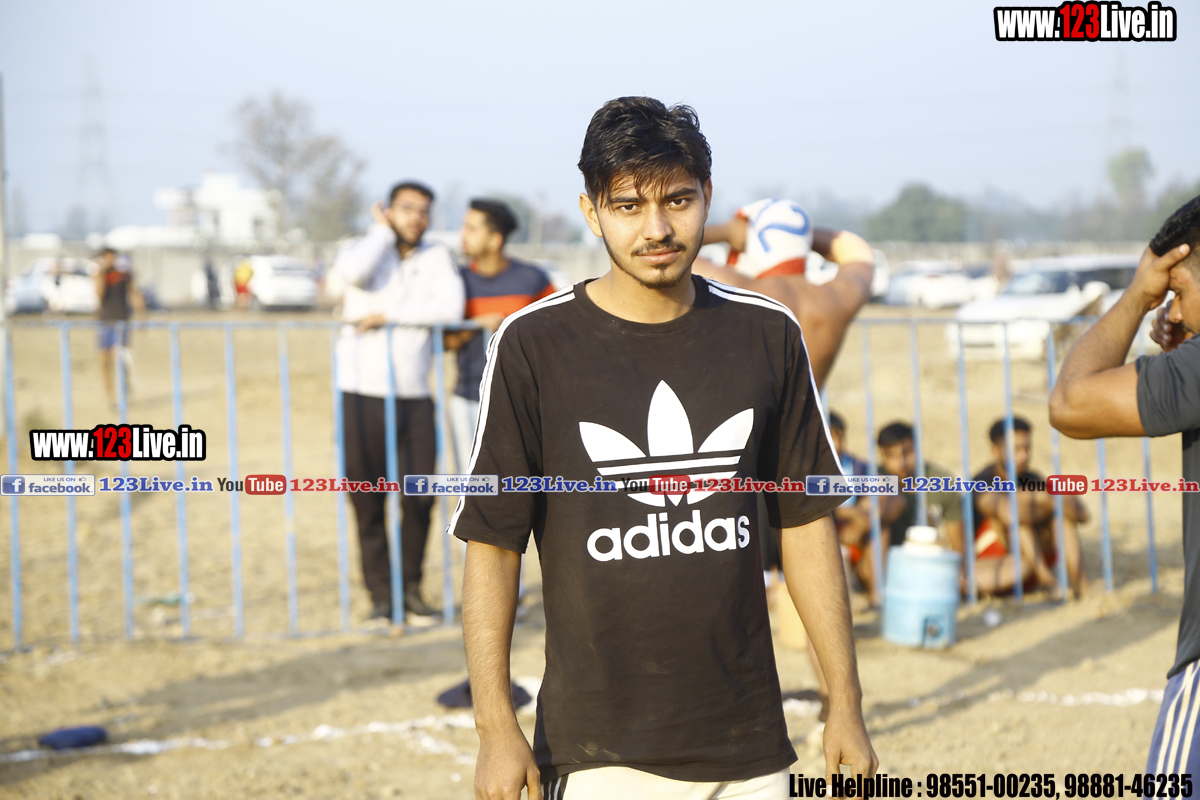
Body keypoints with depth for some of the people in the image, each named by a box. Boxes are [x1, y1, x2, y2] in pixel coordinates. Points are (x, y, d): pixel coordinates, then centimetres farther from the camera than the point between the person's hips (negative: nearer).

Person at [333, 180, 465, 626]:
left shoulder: (437, 258, 8)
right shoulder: (363, 248, 5)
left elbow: (450, 308, -10)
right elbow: (353, 271, -21)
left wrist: (389, 315, -12)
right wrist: (383, 231, -5)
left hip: (414, 400, 1)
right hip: (360, 397, -1)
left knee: (418, 499, -1)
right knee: (367, 504, 1)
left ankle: (411, 587, 17)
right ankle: (380, 596, 10)